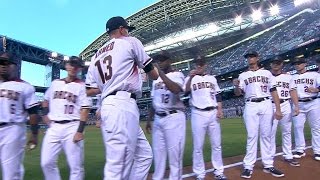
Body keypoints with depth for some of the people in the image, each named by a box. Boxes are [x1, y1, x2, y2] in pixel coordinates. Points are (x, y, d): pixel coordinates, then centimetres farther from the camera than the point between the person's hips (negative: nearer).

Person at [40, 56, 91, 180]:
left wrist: (80, 131, -16)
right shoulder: (55, 83, 13)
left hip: (72, 127, -4)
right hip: (53, 127, 5)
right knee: (47, 163, 4)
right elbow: (46, 100, 27)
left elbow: (85, 109, -8)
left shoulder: (81, 85, -1)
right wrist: (45, 114, 10)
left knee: (76, 166, -3)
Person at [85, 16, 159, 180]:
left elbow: (90, 91, 17)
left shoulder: (96, 56, 24)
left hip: (108, 105, 9)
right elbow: (154, 75, 8)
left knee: (144, 155, 15)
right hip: (123, 106, -8)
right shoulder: (130, 42, 6)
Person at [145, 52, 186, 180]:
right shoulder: (156, 79, 17)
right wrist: (149, 119, 18)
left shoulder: (177, 75, -3)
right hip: (158, 119, 7)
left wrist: (160, 72, -27)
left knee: (174, 153, -4)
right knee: (158, 153, 11)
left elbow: (176, 90, -27)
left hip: (174, 118, -6)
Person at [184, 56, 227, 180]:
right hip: (198, 114, -3)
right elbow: (186, 92, -15)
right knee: (198, 146, 0)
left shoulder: (212, 78, 16)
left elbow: (218, 95, 13)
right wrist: (191, 78, -29)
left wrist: (220, 110, 0)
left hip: (213, 113, 4)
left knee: (217, 144, 9)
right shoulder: (190, 78, 5)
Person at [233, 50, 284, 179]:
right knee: (252, 136, -3)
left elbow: (273, 91, 8)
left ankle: (268, 165, 13)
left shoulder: (267, 73, 13)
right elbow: (238, 93, 5)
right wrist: (236, 86, -18)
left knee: (266, 136, 4)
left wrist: (278, 109, -1)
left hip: (266, 105, 1)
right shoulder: (243, 75, 12)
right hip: (251, 107, -1)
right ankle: (248, 167, 2)